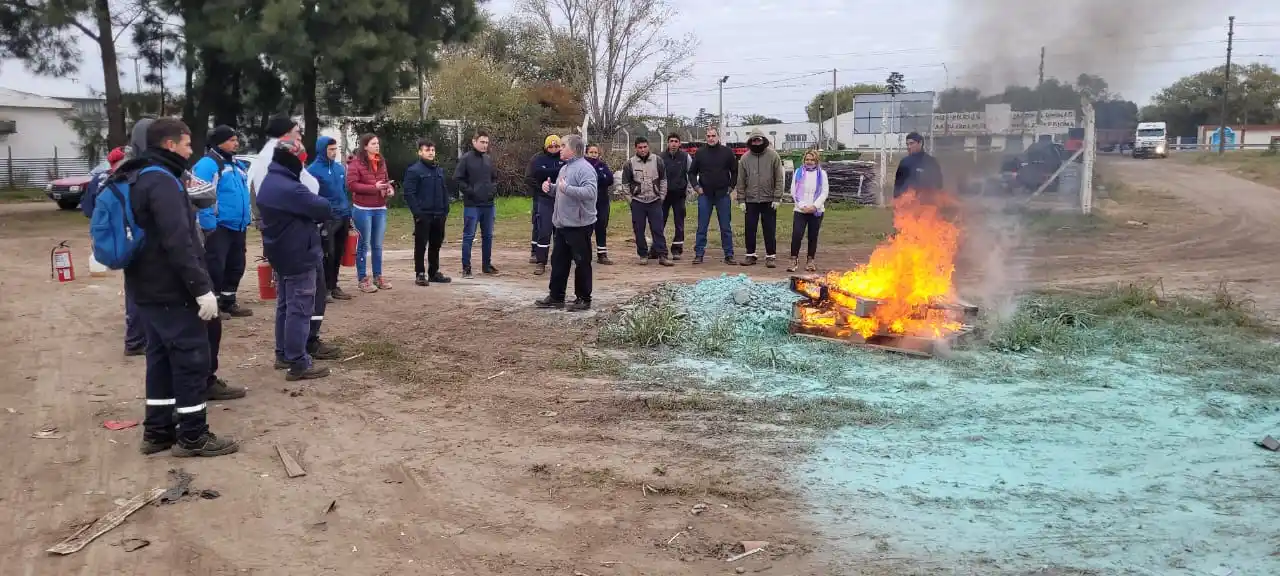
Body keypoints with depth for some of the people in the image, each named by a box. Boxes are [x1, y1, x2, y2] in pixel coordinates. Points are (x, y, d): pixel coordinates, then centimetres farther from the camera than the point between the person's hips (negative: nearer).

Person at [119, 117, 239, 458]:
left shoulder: (136, 179, 14)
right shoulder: (162, 180, -18)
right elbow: (178, 242, -26)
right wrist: (202, 288, -25)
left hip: (146, 288, 10)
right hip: (170, 290, -10)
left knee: (161, 357, 15)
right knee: (192, 359, -2)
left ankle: (157, 431, 22)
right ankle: (192, 436, 4)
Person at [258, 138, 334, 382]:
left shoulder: (268, 183, 9)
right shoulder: (290, 188, -24)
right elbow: (324, 209, -19)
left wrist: (309, 215, 2)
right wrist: (316, 208, 1)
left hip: (280, 255, 10)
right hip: (299, 257, -10)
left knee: (285, 306, 18)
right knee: (300, 309, -6)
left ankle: (283, 353, 28)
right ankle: (298, 364, -4)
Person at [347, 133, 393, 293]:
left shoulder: (381, 161, 11)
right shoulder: (356, 162, -9)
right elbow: (351, 184, -15)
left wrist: (390, 188, -1)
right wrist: (374, 188, -19)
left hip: (380, 209, 6)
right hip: (363, 209, -6)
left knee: (377, 245, 13)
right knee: (364, 245, 3)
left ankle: (378, 277, 24)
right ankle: (362, 279, 12)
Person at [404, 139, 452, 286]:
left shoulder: (439, 170, 13)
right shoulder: (414, 170, -7)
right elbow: (409, 194, -12)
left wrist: (446, 210, 9)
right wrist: (417, 213, -18)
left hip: (438, 215, 6)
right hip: (423, 215, -6)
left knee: (436, 245, 13)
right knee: (421, 245, 0)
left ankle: (434, 272, 23)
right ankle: (420, 274, 7)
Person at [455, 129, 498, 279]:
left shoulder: (488, 159, 12)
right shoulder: (465, 159, -7)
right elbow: (457, 178, -10)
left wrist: (494, 189, 6)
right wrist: (469, 191, -15)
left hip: (488, 204, 6)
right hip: (472, 205, -6)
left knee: (488, 236, 12)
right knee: (469, 236, -3)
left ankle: (487, 264, 23)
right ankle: (466, 268, 1)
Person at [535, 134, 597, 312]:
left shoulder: (584, 168, -17)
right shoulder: (565, 168, 14)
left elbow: (590, 192, -30)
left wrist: (566, 188, -31)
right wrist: (551, 187, 9)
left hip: (579, 225, -10)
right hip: (562, 224, 10)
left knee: (582, 262, 2)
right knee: (558, 260, 14)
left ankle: (583, 299, 12)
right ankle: (556, 296, 23)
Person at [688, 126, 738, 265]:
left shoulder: (727, 152, 1)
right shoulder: (700, 153, 4)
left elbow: (735, 171, 8)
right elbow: (692, 172, 11)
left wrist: (731, 187, -1)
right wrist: (696, 187, 0)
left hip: (723, 195, 0)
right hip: (705, 195, 1)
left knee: (726, 227, 4)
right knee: (702, 227, 3)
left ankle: (729, 255, 9)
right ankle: (699, 254, 8)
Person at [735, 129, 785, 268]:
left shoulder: (773, 156, -2)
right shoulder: (745, 159, 4)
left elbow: (779, 178, -3)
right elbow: (741, 181, 6)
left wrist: (777, 198, -8)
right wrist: (741, 200, 0)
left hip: (769, 200, -2)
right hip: (750, 200, 2)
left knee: (770, 230, 3)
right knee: (750, 229, 7)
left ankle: (771, 256, 10)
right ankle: (750, 255, 17)